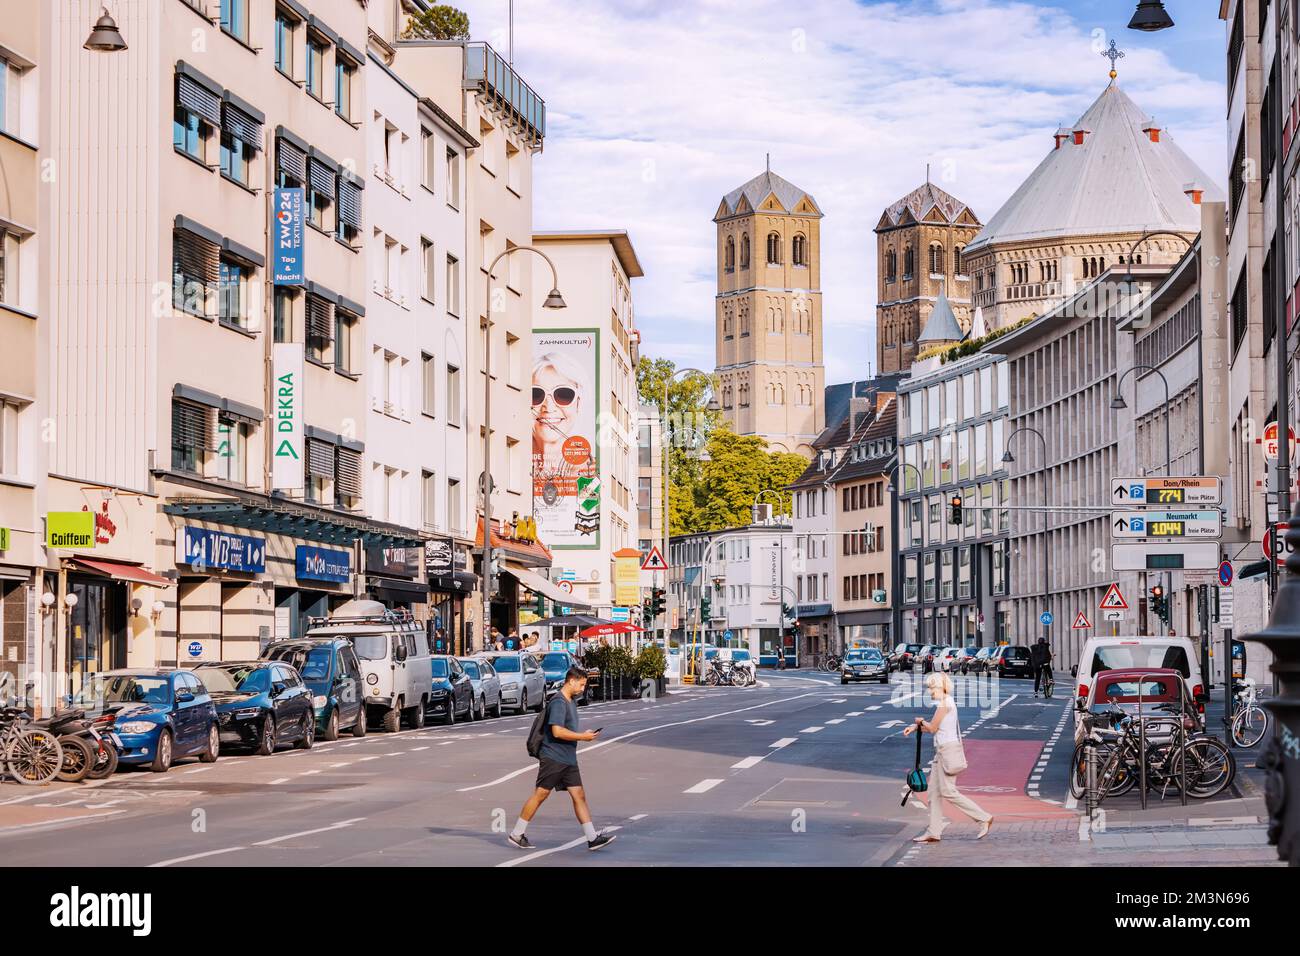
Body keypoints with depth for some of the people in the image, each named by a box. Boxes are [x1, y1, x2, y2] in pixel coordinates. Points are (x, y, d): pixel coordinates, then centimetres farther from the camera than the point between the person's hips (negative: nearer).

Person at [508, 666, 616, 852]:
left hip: (568, 760, 9)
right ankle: (516, 834, 5)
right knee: (540, 795, -4)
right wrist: (583, 736, -17)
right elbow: (557, 731, -23)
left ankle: (592, 838, 0)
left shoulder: (571, 702, 17)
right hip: (553, 758, -9)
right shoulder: (558, 702, -15)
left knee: (579, 795, 3)